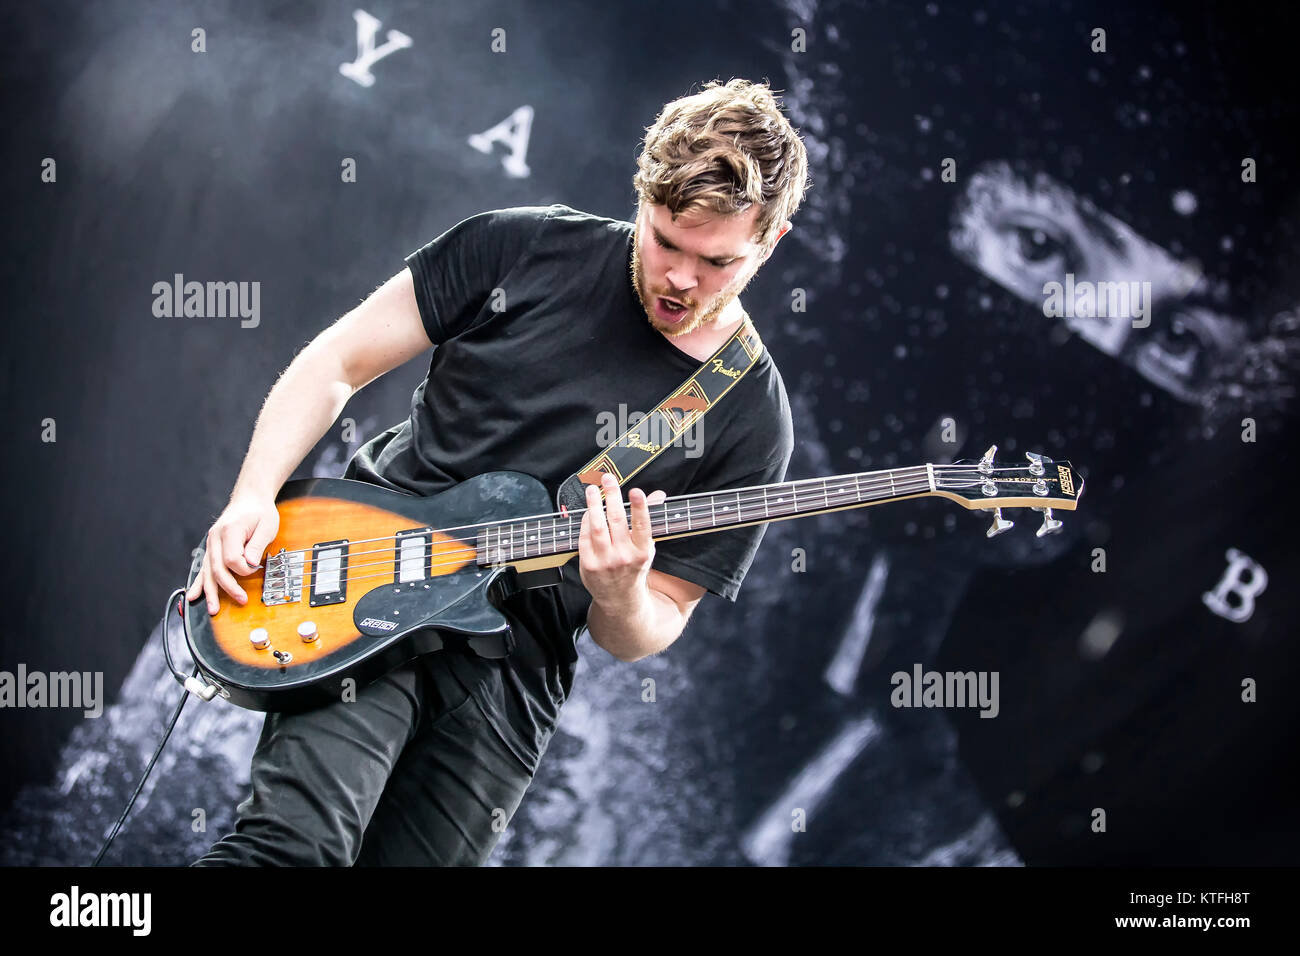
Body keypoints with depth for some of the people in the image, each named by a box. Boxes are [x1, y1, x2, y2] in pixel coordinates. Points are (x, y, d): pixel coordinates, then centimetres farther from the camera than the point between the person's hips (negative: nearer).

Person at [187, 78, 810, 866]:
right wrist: (253, 498, -9)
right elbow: (336, 364, 5)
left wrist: (619, 598, -20)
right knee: (299, 838, -25)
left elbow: (643, 635, 4)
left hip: (510, 671, 2)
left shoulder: (750, 419, -1)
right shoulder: (525, 247, 0)